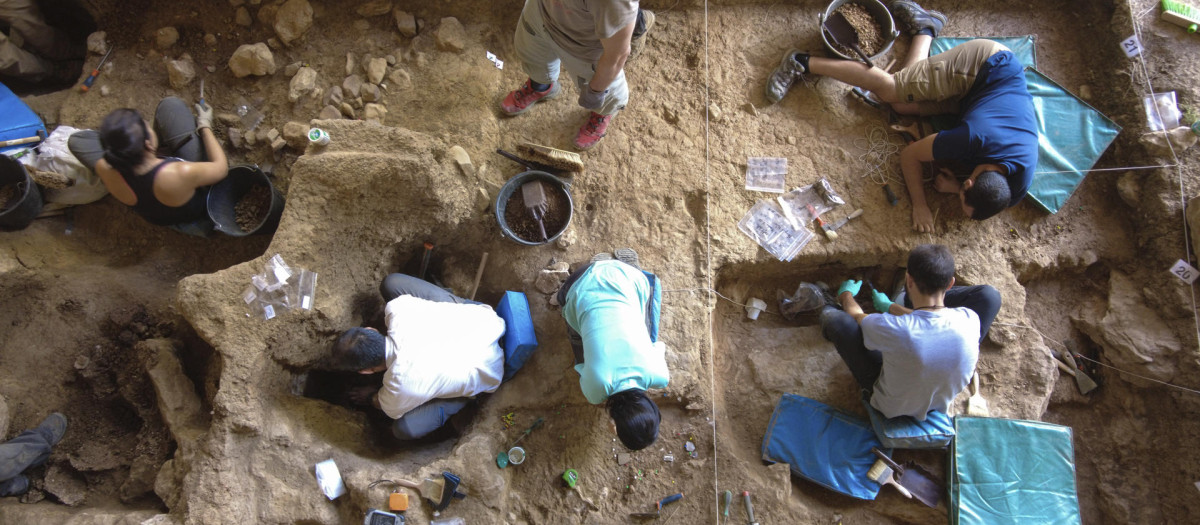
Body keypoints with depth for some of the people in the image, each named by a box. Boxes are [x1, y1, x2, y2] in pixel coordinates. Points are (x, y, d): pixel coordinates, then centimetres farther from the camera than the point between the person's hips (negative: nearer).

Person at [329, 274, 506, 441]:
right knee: (392, 282, 3)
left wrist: (370, 397, 19)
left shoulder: (402, 385, -32)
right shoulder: (397, 306, -25)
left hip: (485, 371, -5)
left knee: (406, 427, -16)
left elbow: (389, 409, -4)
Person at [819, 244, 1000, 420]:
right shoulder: (969, 319, -27)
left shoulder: (892, 328, -39)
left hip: (891, 407, -3)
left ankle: (826, 312, 30)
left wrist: (846, 295, 13)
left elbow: (856, 316, -13)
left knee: (836, 319, -11)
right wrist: (891, 306, 19)